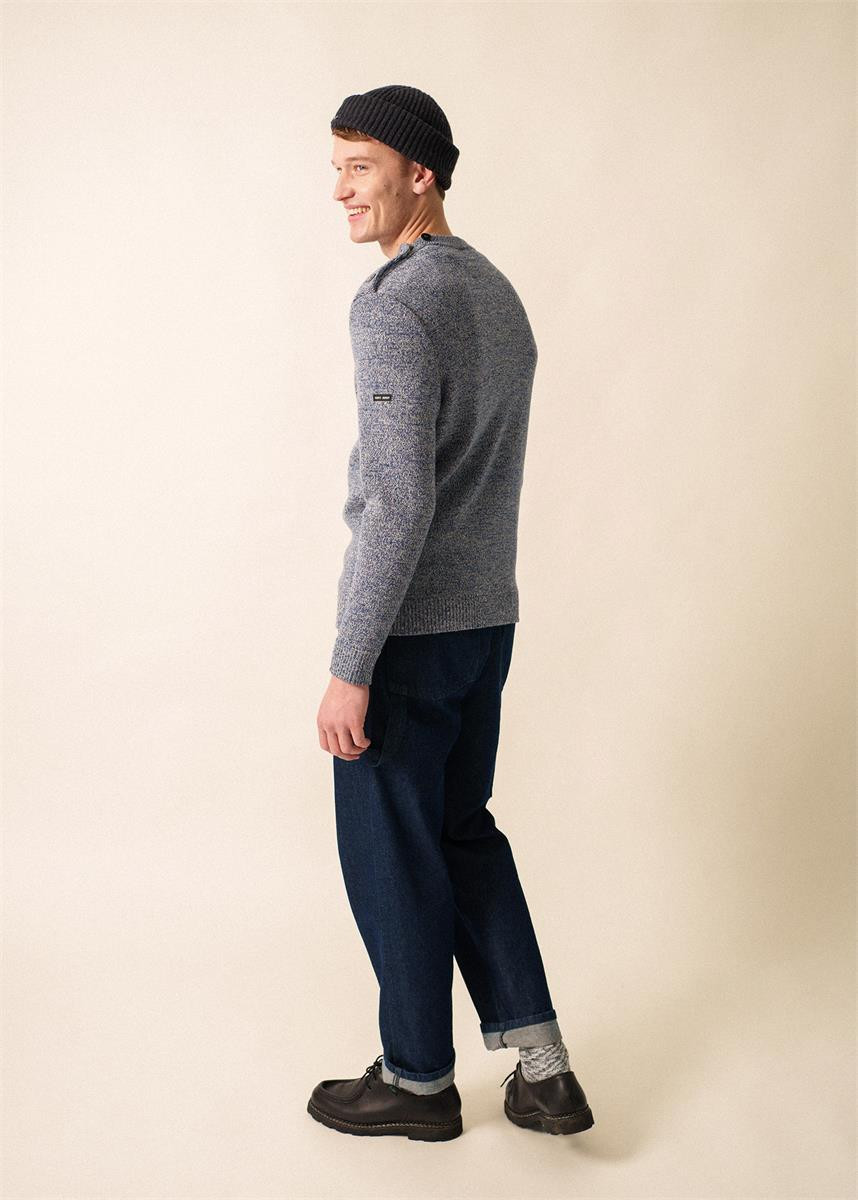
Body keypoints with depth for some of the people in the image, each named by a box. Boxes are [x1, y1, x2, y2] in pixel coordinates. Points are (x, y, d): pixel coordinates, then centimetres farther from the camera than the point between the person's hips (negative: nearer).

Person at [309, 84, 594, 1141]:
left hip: (408, 629, -9)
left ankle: (418, 1078, 24)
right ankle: (541, 1069, 21)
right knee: (462, 833, 19)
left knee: (392, 855, 7)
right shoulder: (499, 296, 12)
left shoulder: (395, 302, -18)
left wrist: (349, 669, -21)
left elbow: (400, 498, -25)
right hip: (487, 618, 9)